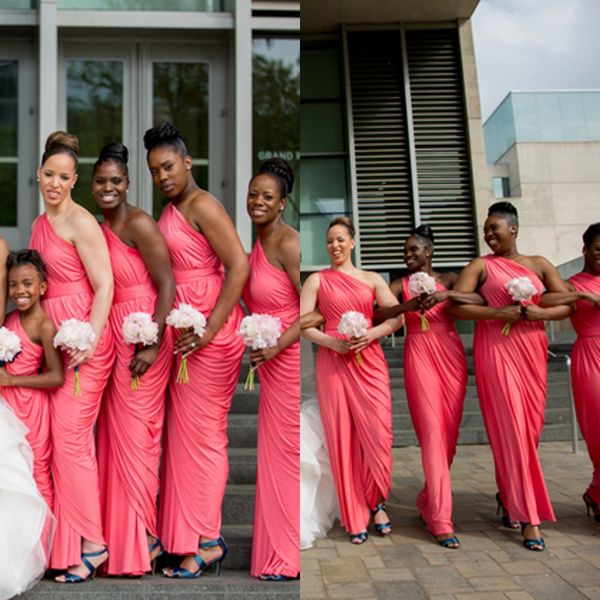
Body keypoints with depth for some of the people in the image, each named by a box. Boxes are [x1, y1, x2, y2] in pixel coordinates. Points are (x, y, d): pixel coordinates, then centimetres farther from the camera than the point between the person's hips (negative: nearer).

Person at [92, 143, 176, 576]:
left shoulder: (139, 224, -11)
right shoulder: (100, 228, 13)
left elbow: (167, 286, -16)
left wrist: (152, 344, -20)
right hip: (114, 338, 8)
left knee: (135, 434, -1)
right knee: (115, 430, 12)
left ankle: (142, 536, 13)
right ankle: (118, 530, 26)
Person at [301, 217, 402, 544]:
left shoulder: (372, 279, 14)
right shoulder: (317, 280, 9)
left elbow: (397, 317, 6)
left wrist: (373, 333, -11)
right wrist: (330, 341, -14)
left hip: (369, 360, 1)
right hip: (333, 361, -1)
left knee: (378, 432, -6)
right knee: (342, 437, 0)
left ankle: (377, 502, 19)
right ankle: (355, 518, 12)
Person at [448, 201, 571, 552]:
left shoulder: (538, 265, 12)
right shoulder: (481, 266, 4)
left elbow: (567, 305, 7)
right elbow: (456, 306, -6)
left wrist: (538, 313, -11)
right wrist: (498, 313, -15)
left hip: (532, 350, 4)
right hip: (496, 349, -3)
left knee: (531, 428, 5)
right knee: (511, 429, -7)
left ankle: (509, 495, 27)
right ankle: (529, 517, -1)